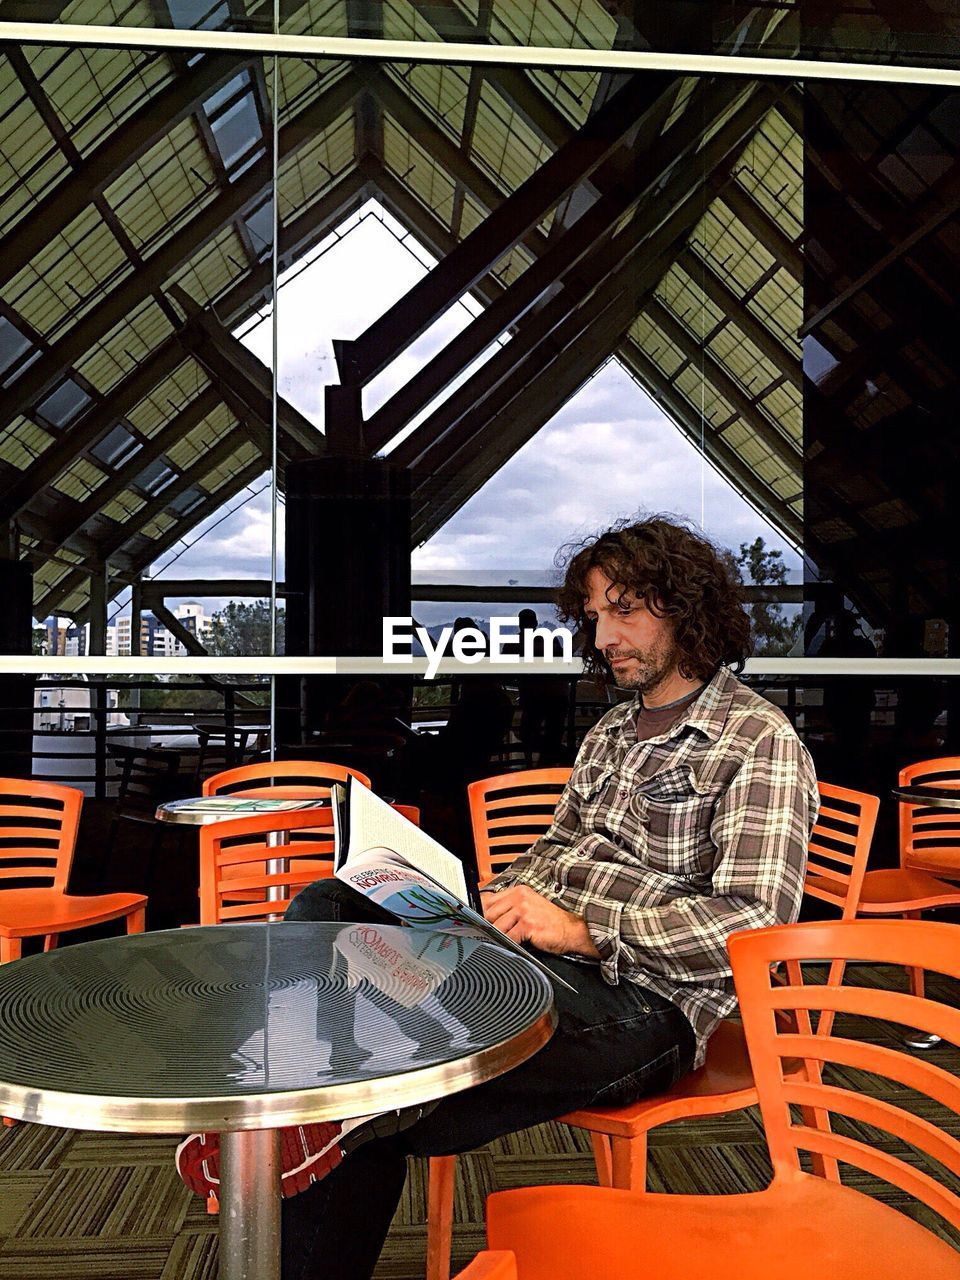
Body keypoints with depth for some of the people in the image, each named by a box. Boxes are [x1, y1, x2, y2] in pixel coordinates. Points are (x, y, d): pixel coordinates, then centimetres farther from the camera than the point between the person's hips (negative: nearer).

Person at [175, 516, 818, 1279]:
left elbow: (753, 922, -16)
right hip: (534, 961, 9)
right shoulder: (613, 732, 22)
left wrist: (581, 929, -22)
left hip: (642, 1006, -8)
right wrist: (484, 906, 2)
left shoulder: (761, 744, -5)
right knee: (329, 906, -10)